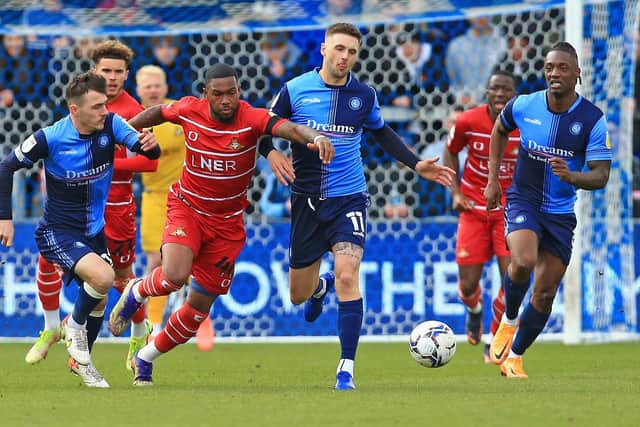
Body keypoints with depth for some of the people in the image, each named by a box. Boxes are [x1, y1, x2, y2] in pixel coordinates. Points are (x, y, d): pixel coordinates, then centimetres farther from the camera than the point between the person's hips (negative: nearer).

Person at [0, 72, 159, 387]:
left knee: (98, 301, 15)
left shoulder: (110, 125, -11)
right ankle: (75, 326, 1)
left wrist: (150, 145, -41)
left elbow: (148, 151, -17)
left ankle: (80, 360, 39)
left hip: (94, 232, 6)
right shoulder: (49, 138, -20)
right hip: (57, 233, -6)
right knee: (103, 277, -27)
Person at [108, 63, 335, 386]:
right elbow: (158, 112, 12)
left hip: (226, 223, 1)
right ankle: (135, 293, 8)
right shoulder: (189, 110, -12)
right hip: (186, 208, -1)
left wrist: (315, 137, -60)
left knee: (200, 306, 6)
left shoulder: (251, 118, -20)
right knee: (174, 276, -29)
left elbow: (288, 128, -39)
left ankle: (145, 359, 29)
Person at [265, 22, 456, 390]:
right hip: (307, 200, 1)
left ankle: (347, 369, -16)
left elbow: (382, 133, 20)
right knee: (298, 295, 9)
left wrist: (416, 164, 12)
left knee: (347, 276, -22)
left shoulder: (364, 96, 1)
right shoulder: (294, 91, -5)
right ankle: (320, 287, 49)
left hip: (349, 199, -1)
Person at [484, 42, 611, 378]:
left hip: (561, 214, 1)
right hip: (523, 201, -1)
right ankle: (509, 321, -2)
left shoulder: (593, 120, -12)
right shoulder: (524, 106, -7)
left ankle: (513, 356, 23)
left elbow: (601, 175, -13)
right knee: (523, 262, -30)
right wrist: (493, 180, 11)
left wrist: (571, 176, -34)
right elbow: (499, 130, 16)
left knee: (545, 294, 4)